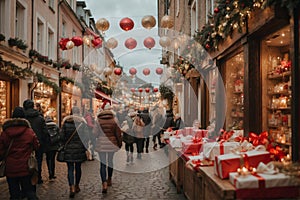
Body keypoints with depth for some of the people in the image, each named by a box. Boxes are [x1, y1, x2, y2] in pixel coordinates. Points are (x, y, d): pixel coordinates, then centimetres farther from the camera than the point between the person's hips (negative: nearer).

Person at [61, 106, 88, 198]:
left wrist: (64, 145, 11)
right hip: (79, 149, 1)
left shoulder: (65, 122, -2)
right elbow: (86, 136, -5)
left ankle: (72, 188, -12)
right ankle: (77, 186, 27)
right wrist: (85, 147, 4)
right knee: (78, 167, 14)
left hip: (69, 149, 0)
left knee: (70, 169, 2)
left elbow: (62, 135, -1)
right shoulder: (83, 122, -4)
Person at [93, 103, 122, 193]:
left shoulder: (98, 120, -6)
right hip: (112, 144, 1)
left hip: (101, 144, -1)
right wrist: (119, 143, 7)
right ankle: (109, 179, 37)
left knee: (103, 164, 3)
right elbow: (118, 133, -4)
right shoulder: (114, 119, -6)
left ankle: (104, 184, -11)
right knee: (110, 161, 21)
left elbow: (95, 133, -5)